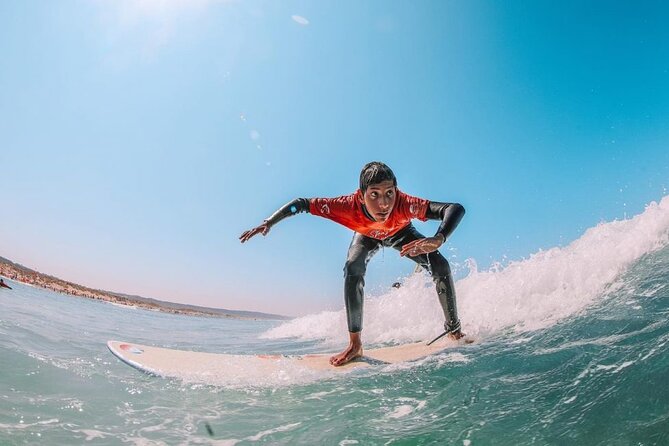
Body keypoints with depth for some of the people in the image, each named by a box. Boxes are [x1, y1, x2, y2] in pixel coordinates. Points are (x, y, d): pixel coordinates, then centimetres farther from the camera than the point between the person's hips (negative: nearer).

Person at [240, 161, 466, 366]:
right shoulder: (348, 206, -44)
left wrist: (438, 240, -69)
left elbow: (456, 208, -51)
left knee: (440, 265, -18)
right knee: (353, 269, -27)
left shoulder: (405, 204, -47)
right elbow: (300, 204, -32)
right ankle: (355, 344, -15)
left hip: (400, 232, 0)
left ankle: (453, 329, 4)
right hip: (367, 235, 0)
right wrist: (268, 223, -38)